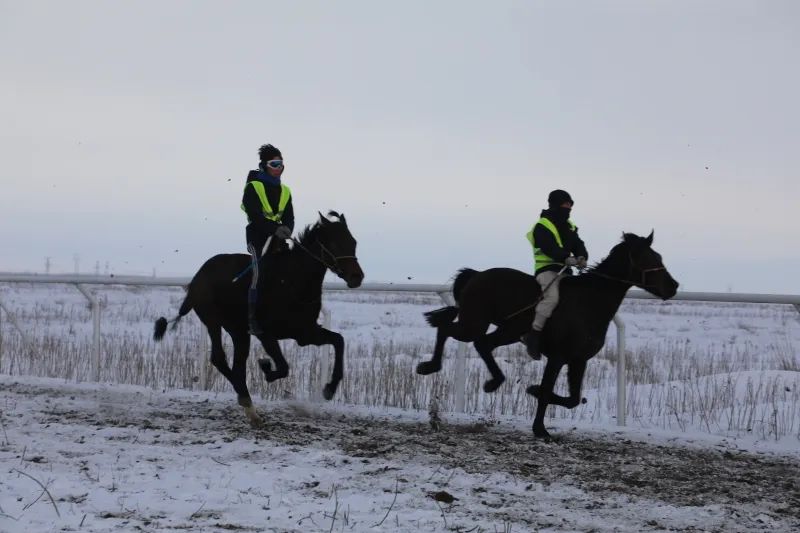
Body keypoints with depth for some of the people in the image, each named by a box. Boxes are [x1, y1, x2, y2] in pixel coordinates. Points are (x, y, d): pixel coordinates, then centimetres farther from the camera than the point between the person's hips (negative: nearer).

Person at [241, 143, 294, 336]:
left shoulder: (285, 191, 15)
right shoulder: (253, 187, -3)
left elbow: (289, 217, 9)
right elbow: (255, 215, -14)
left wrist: (287, 230, -14)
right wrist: (275, 228, -25)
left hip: (278, 236, 6)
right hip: (258, 235, -6)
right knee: (260, 271, -18)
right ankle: (252, 320, -15)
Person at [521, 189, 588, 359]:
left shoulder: (569, 226, 19)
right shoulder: (542, 226, -5)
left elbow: (578, 244, 8)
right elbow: (549, 247, -22)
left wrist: (581, 257, -15)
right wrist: (566, 258, -37)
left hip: (565, 271, 9)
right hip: (547, 269, -8)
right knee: (552, 297, -30)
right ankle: (532, 335, -27)